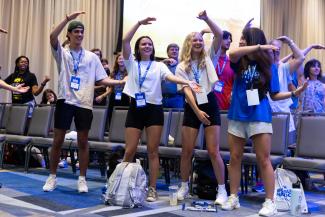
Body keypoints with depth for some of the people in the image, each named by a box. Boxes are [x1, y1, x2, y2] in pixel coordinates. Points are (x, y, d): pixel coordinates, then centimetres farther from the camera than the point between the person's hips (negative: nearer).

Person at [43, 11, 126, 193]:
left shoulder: (92, 57, 10)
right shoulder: (62, 53, 6)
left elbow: (101, 79, 8)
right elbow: (53, 37, -13)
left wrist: (121, 82, -6)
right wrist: (68, 18, -19)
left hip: (84, 103, 1)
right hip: (65, 101, -1)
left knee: (83, 142, 5)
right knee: (58, 140, 4)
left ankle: (82, 179, 14)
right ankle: (52, 177, 17)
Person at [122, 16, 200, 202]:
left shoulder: (159, 66, 9)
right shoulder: (132, 64, 9)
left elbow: (170, 76, -10)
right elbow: (125, 41, -3)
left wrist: (187, 82, -29)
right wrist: (140, 23, -10)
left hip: (154, 109, 0)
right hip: (136, 108, 0)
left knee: (153, 152, 2)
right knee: (130, 151, 2)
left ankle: (152, 189, 9)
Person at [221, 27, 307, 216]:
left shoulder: (268, 66, 1)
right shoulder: (240, 62, 4)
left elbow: (274, 95, 3)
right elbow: (232, 53, -21)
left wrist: (294, 93, -13)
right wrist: (260, 47, -25)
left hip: (259, 116, -3)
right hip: (237, 115, 3)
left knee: (264, 160, -2)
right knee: (235, 158, 7)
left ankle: (270, 202, 5)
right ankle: (233, 198, 18)